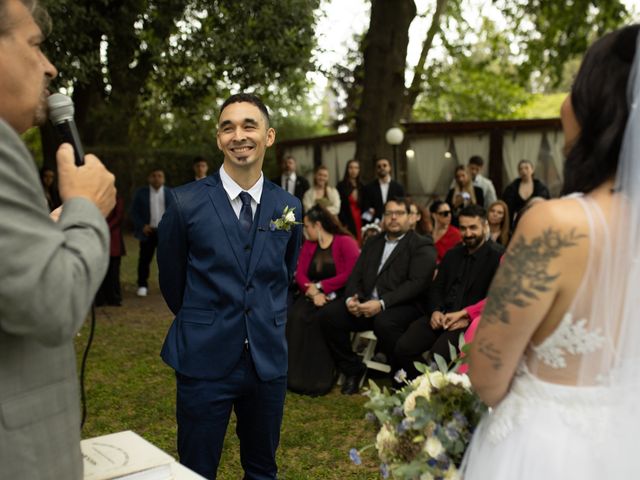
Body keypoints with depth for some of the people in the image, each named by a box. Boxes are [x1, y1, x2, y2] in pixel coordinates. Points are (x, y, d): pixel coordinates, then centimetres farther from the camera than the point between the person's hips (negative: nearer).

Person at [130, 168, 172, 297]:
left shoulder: (170, 193, 4)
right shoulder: (141, 192, 3)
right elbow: (134, 211, 3)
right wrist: (142, 226, -8)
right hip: (148, 231, 0)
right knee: (144, 259, 3)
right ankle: (142, 286, 12)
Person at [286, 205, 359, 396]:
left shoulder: (346, 243, -3)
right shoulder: (308, 245, 17)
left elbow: (350, 275, -15)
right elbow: (300, 275, 6)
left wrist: (320, 287, -12)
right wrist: (313, 293, -14)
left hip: (338, 296, -5)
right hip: (313, 295, 5)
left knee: (320, 318, -32)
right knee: (295, 316, -25)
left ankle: (318, 379, -22)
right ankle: (295, 376, -21)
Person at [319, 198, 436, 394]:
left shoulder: (422, 246, 2)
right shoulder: (372, 243, 22)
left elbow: (417, 283, -12)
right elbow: (356, 276, 17)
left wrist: (382, 303, -23)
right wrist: (351, 298, -6)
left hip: (402, 306, -6)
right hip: (365, 304, 6)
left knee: (384, 323, -37)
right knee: (329, 314, -15)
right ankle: (353, 369, 2)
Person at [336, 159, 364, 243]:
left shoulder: (362, 186, 13)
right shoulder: (341, 185, 0)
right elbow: (339, 207, -4)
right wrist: (344, 225, -9)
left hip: (360, 221, 4)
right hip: (347, 222, -4)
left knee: (359, 243, -2)